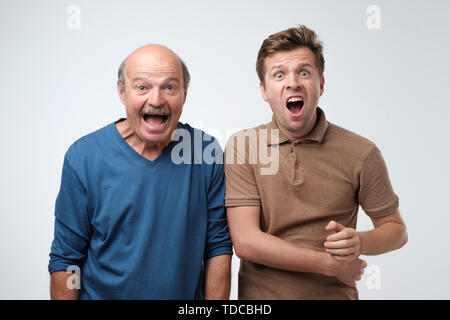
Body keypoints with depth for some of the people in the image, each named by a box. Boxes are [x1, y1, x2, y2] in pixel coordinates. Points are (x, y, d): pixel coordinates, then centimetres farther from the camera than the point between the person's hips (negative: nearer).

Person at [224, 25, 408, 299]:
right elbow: (245, 241, -17)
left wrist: (359, 242, -20)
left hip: (335, 294, 0)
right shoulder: (242, 146, -11)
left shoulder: (361, 153, -10)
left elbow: (396, 230, 1)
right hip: (260, 293, 0)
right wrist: (332, 265, -16)